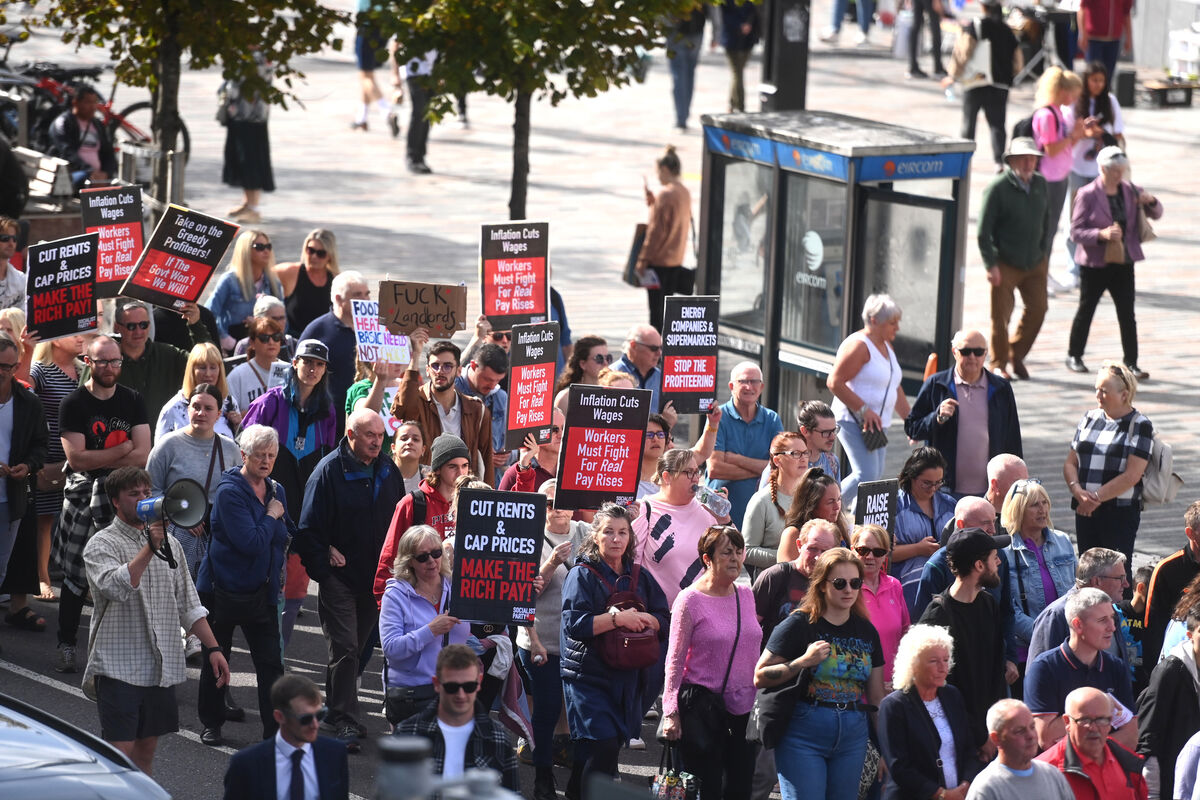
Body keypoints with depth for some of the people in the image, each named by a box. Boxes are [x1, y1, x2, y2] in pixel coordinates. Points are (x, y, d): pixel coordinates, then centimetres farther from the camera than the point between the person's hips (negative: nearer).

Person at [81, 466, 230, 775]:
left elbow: (188, 604, 17)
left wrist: (212, 647, 10)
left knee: (146, 749, 10)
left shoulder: (168, 542, 14)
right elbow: (115, 587, -25)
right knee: (119, 752, -9)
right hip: (119, 665, -6)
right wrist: (150, 548, -27)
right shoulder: (101, 545, -4)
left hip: (162, 666, 6)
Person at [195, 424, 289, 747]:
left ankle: (276, 728, -1)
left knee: (271, 663, -3)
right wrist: (271, 517, -11)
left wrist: (277, 576, 9)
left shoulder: (276, 491, 8)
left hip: (262, 591, 5)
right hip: (225, 588, -5)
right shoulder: (229, 491, -15)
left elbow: (285, 537, 23)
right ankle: (211, 723, 23)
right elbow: (250, 542, -23)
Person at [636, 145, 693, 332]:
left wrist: (643, 259, -14)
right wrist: (653, 201, 11)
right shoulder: (685, 193, 7)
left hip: (659, 260, -8)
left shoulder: (665, 195, -19)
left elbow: (656, 231, -19)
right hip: (676, 259, 9)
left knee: (656, 309, -3)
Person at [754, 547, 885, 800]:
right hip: (804, 732, -5)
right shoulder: (800, 626, -4)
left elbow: (876, 696, 17)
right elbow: (760, 677, -6)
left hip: (853, 735, 5)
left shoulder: (866, 631, 12)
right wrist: (802, 662, -17)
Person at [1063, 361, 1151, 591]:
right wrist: (1077, 490, -8)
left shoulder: (1140, 426, -4)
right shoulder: (1089, 419, 12)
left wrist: (1096, 497, -14)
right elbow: (1070, 463, 12)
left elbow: (1132, 475, -13)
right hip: (1085, 510, 5)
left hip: (1121, 511, -5)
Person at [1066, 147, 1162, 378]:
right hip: (1094, 264, -3)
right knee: (1086, 310, 10)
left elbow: (1156, 213, 12)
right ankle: (1074, 357, 25)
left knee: (1127, 315, -1)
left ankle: (1131, 363, 2)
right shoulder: (1087, 194, -11)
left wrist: (1151, 201, -11)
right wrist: (1101, 234, -28)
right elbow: (1076, 231, -12)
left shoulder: (1130, 191, 2)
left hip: (1123, 264, 3)